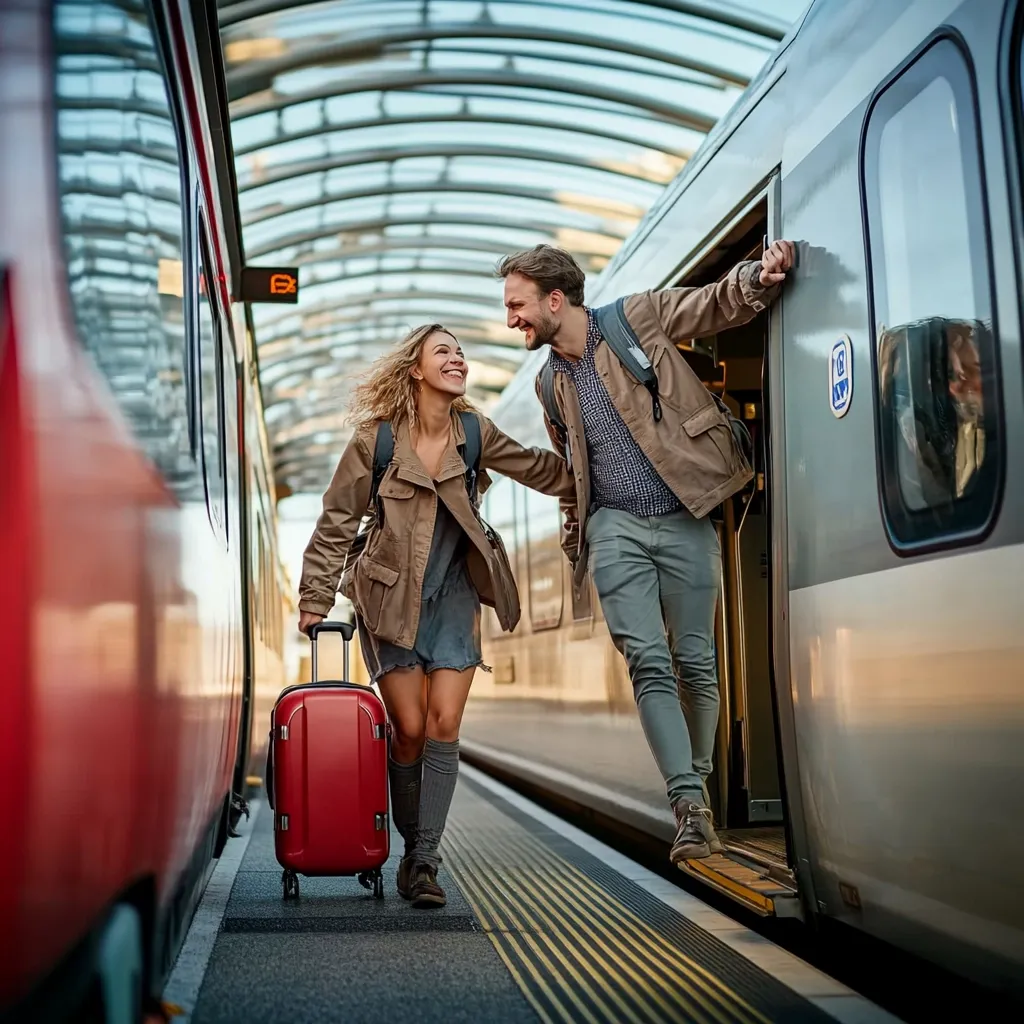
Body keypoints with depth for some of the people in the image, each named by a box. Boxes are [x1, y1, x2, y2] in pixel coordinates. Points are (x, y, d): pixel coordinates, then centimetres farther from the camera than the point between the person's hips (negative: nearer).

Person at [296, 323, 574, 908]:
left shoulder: (474, 432, -2)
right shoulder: (376, 437, -10)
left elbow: (538, 468, 15)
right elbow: (337, 522, -3)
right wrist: (316, 600, -4)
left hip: (453, 594, 2)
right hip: (391, 596, -2)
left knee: (444, 725, -8)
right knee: (410, 729, -4)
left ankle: (425, 861, 0)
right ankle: (412, 849, 18)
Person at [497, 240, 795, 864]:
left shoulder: (638, 319, 0)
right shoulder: (551, 380, 14)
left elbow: (719, 304, -6)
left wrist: (760, 276, -27)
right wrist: (574, 542, 24)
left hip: (685, 521, -3)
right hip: (616, 528, 3)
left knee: (695, 664, 2)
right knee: (649, 664, -11)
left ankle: (696, 791, 20)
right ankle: (692, 808, -12)